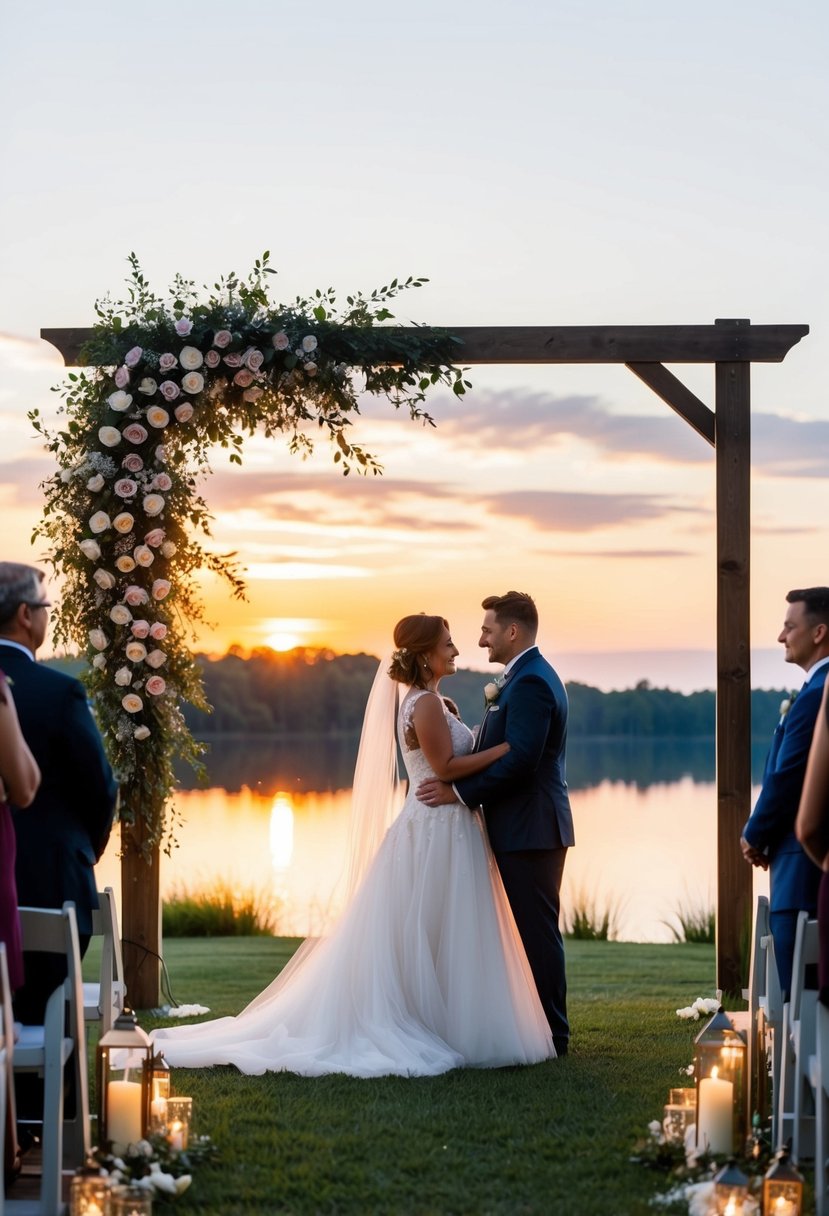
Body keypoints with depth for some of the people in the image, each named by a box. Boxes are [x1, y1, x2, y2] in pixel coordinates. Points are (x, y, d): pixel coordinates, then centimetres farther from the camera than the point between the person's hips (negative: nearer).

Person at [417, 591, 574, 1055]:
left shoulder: (530, 682, -16)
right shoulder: (532, 676, 17)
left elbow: (519, 760, -24)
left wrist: (460, 791, -19)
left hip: (530, 829, -11)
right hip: (531, 826, 11)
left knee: (536, 930, -4)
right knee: (534, 930, 14)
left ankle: (550, 1034, 2)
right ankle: (546, 1029, 21)